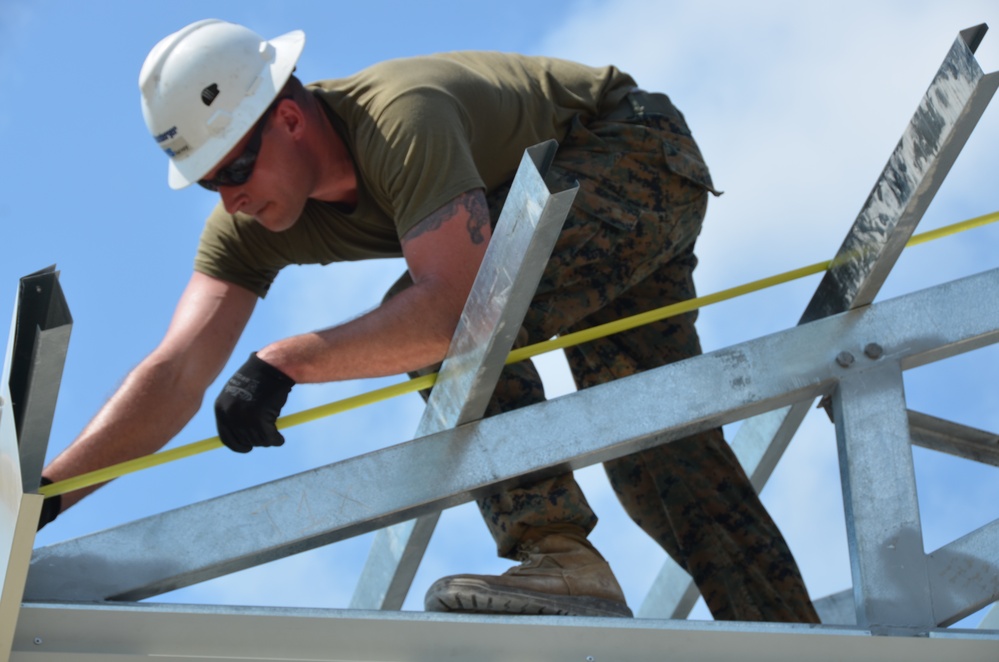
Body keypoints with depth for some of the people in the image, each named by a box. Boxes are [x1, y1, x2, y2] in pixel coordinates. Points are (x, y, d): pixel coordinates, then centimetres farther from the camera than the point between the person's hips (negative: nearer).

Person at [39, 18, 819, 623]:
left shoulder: (402, 118, -37)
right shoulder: (252, 223, -13)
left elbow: (455, 305, -45)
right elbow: (178, 374, -20)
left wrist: (287, 360, -44)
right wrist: (43, 494, -31)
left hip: (639, 154, -9)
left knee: (446, 323, -29)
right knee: (657, 437, 3)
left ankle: (563, 559, -33)